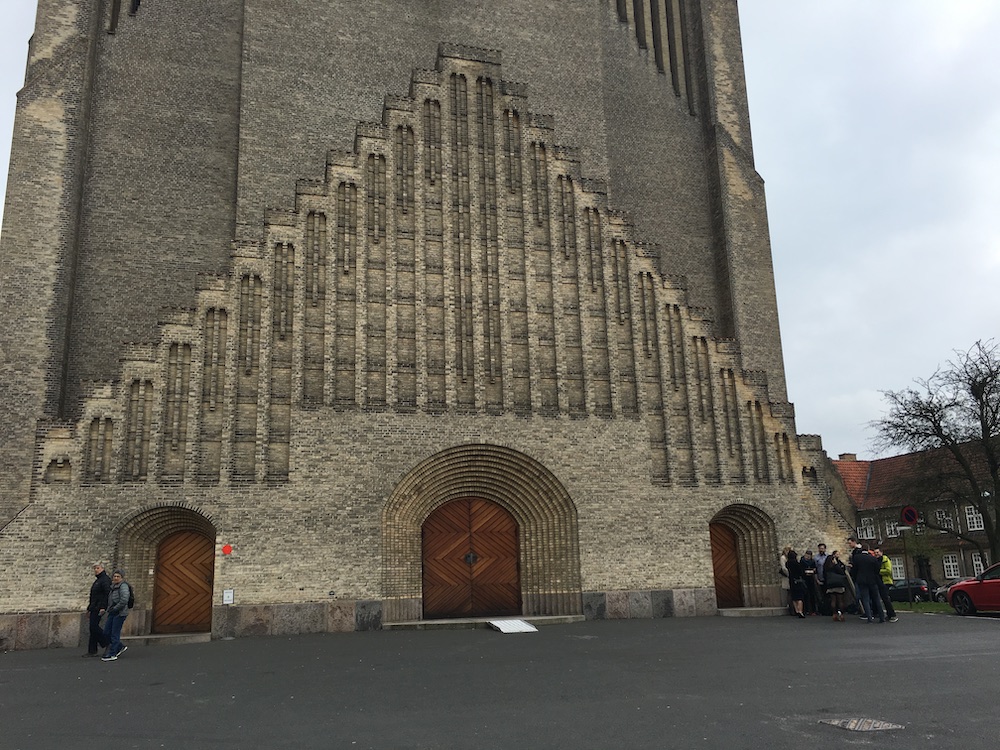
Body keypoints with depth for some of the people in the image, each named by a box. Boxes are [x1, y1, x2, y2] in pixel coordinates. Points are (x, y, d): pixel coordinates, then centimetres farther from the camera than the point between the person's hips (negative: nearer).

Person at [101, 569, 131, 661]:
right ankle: (120, 647, 23)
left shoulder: (123, 586, -12)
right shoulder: (114, 586, 15)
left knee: (115, 634, -4)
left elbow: (124, 600, -23)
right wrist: (109, 609, 11)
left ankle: (112, 654, 4)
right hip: (112, 613, 9)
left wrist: (114, 609, -16)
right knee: (106, 633, 9)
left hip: (120, 613, -9)